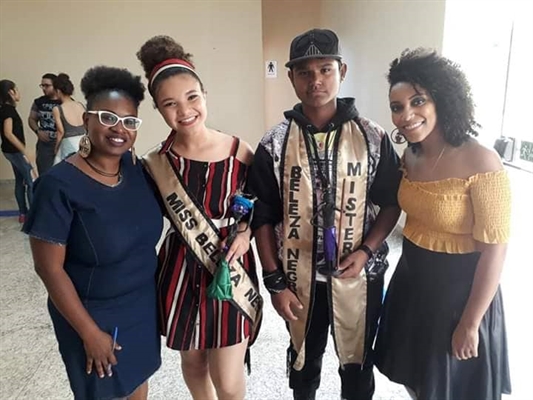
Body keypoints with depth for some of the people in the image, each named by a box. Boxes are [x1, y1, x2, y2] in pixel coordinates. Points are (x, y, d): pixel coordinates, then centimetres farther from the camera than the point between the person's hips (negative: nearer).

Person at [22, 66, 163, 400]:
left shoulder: (136, 168, -6)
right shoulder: (60, 185, -21)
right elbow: (49, 268, -17)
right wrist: (90, 332, -13)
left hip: (143, 305, 5)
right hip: (93, 314, -4)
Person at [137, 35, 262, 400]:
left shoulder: (240, 152, -11)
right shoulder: (155, 163, -8)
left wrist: (245, 233, -13)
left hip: (231, 271, -1)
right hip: (180, 272, 2)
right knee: (193, 362, 23)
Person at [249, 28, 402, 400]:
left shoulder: (373, 138, -8)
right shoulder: (275, 144, -9)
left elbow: (392, 202, 0)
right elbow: (263, 218, -5)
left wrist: (366, 250, -15)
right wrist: (275, 282, -6)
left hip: (360, 275, 0)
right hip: (299, 278, 1)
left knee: (358, 360, 20)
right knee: (304, 358, 23)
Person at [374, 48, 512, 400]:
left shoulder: (480, 162, -23)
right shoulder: (411, 155, -2)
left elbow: (495, 249, -19)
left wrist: (470, 324, -15)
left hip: (458, 289, -6)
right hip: (412, 281, 6)